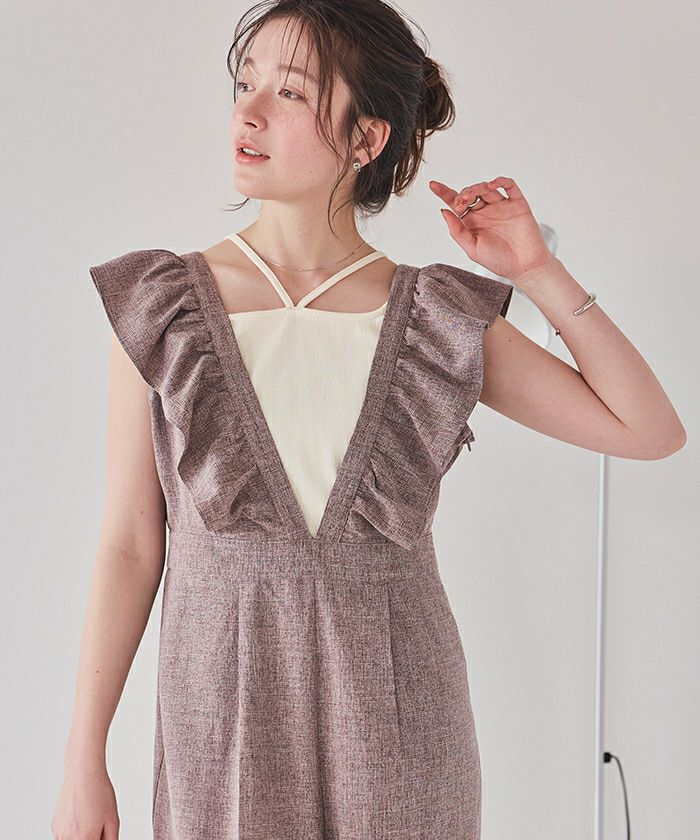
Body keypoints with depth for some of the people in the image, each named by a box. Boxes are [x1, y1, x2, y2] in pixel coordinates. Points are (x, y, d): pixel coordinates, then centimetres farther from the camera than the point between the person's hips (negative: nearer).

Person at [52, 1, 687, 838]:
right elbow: (130, 545, 0)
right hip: (226, 711, 0)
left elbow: (650, 430, 0)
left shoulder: (442, 319, -2)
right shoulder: (159, 307, -3)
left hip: (398, 718, 1)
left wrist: (538, 272, -6)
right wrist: (83, 764, 0)